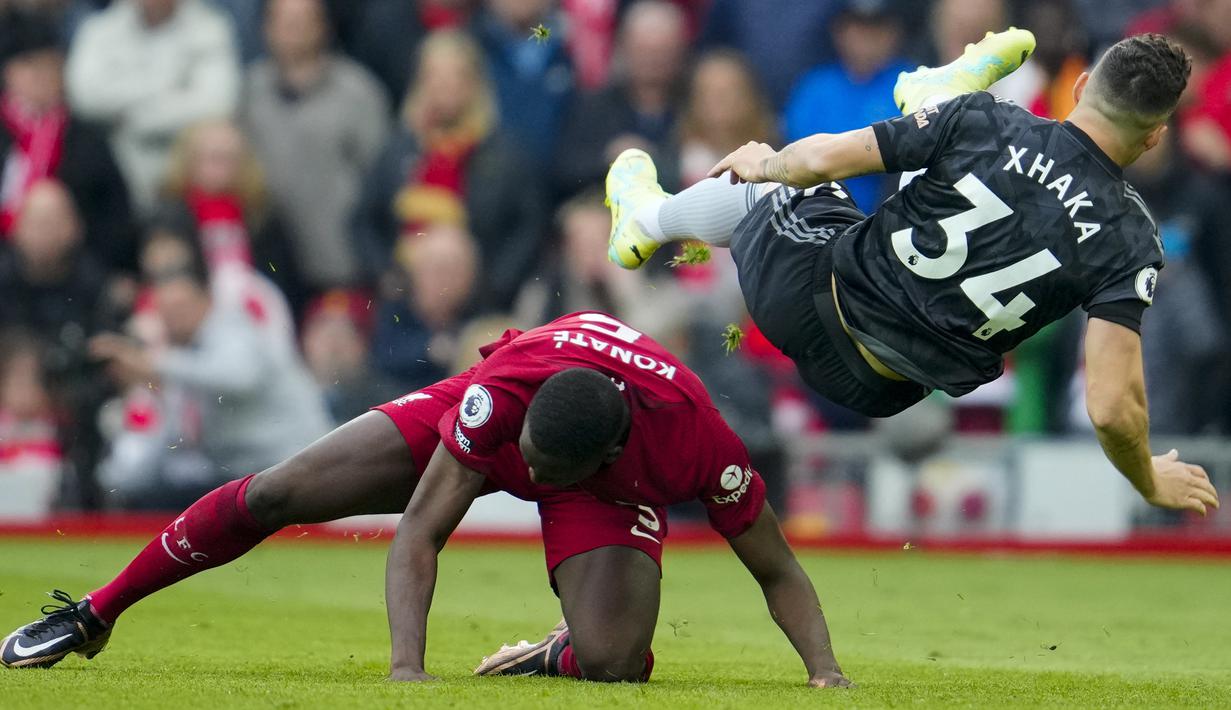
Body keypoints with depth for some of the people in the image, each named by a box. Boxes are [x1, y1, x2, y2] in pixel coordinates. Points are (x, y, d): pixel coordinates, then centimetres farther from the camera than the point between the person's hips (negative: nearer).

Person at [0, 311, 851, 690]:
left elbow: (778, 572, -23)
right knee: (272, 496, -4)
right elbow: (419, 535, -35)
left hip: (609, 493, 0)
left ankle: (549, 660, 13)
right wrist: (406, 667, -46)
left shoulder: (700, 444, -41)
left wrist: (827, 673, -35)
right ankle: (95, 615, 17)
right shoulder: (502, 393, -42)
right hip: (474, 430, 0)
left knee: (612, 662, -28)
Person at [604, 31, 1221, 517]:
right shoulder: (1129, 240, -19)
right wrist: (1151, 483, -4)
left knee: (770, 182, 33)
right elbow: (1112, 409, -25)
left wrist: (764, 162, 14)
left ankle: (647, 217, 63)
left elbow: (821, 159, -11)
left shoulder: (983, 121, -18)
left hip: (813, 293, -1)